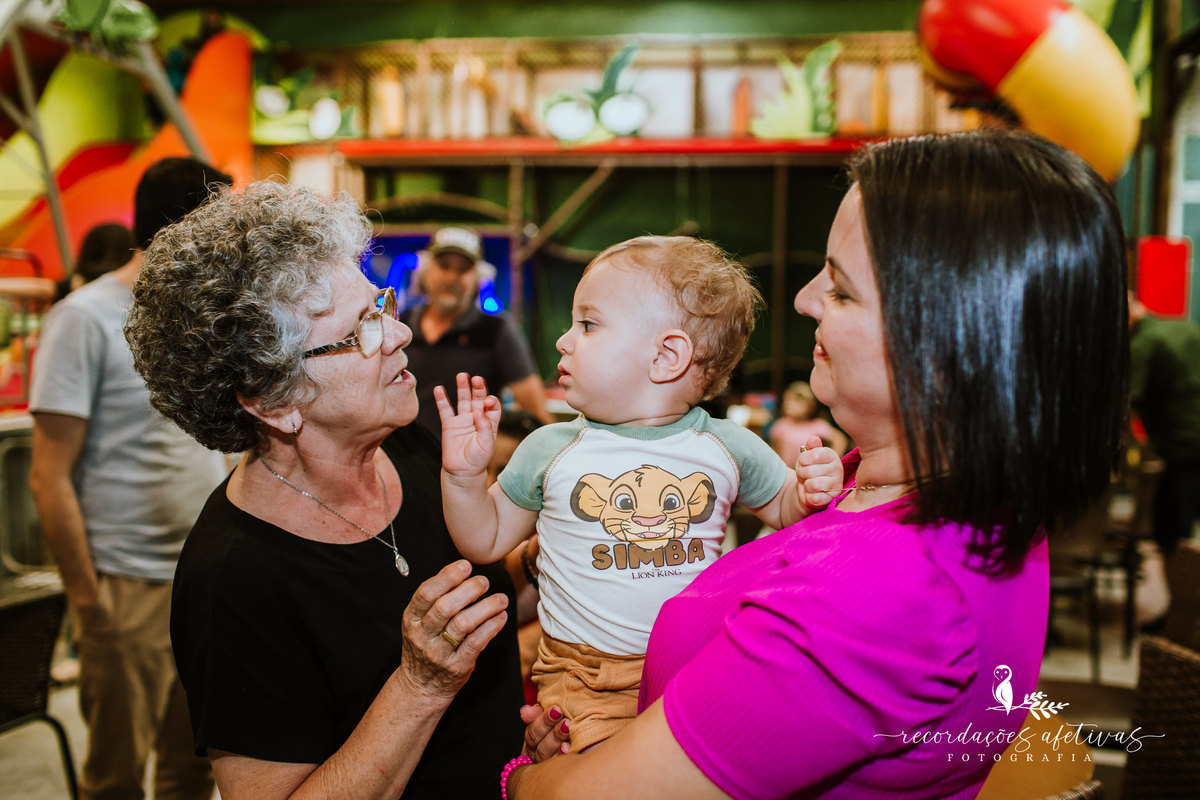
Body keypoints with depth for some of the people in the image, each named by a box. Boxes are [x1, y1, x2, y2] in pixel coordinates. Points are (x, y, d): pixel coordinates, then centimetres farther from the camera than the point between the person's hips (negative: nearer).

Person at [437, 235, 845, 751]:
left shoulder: (725, 446, 0)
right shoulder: (549, 451, 1)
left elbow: (783, 510, 14)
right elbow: (486, 541, 9)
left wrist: (811, 495, -8)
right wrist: (465, 476, -7)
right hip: (585, 675, -2)